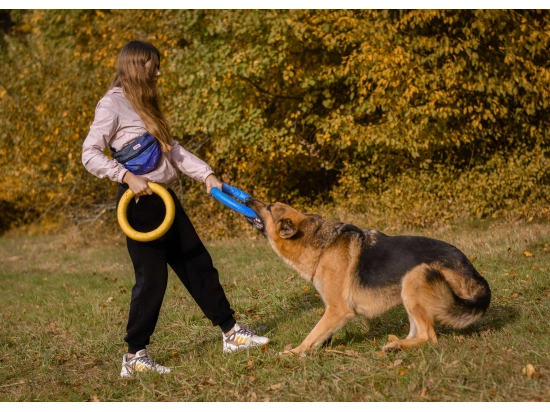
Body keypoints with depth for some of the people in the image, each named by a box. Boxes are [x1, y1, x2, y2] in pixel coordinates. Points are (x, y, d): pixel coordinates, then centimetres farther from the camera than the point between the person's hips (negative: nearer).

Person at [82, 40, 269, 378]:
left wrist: (206, 174, 6)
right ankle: (135, 356, 5)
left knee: (198, 264, 12)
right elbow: (90, 154, -14)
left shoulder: (145, 105, 18)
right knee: (152, 278, -6)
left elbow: (173, 149, 16)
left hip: (165, 198, 9)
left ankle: (231, 332, 21)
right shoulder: (113, 104, -9)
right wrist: (128, 177, -23)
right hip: (141, 201, -9)